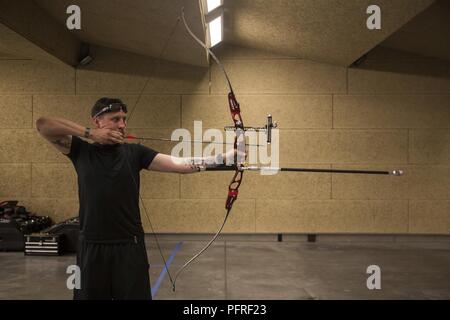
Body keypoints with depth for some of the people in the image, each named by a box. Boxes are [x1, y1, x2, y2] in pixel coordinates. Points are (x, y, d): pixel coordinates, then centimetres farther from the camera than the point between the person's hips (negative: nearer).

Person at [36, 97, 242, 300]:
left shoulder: (134, 152, 1)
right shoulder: (81, 151, 2)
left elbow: (179, 164, -8)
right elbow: (42, 125, -7)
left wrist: (226, 157, -17)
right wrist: (89, 133, -13)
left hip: (130, 246, 0)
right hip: (92, 247, 0)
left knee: (135, 294, 8)